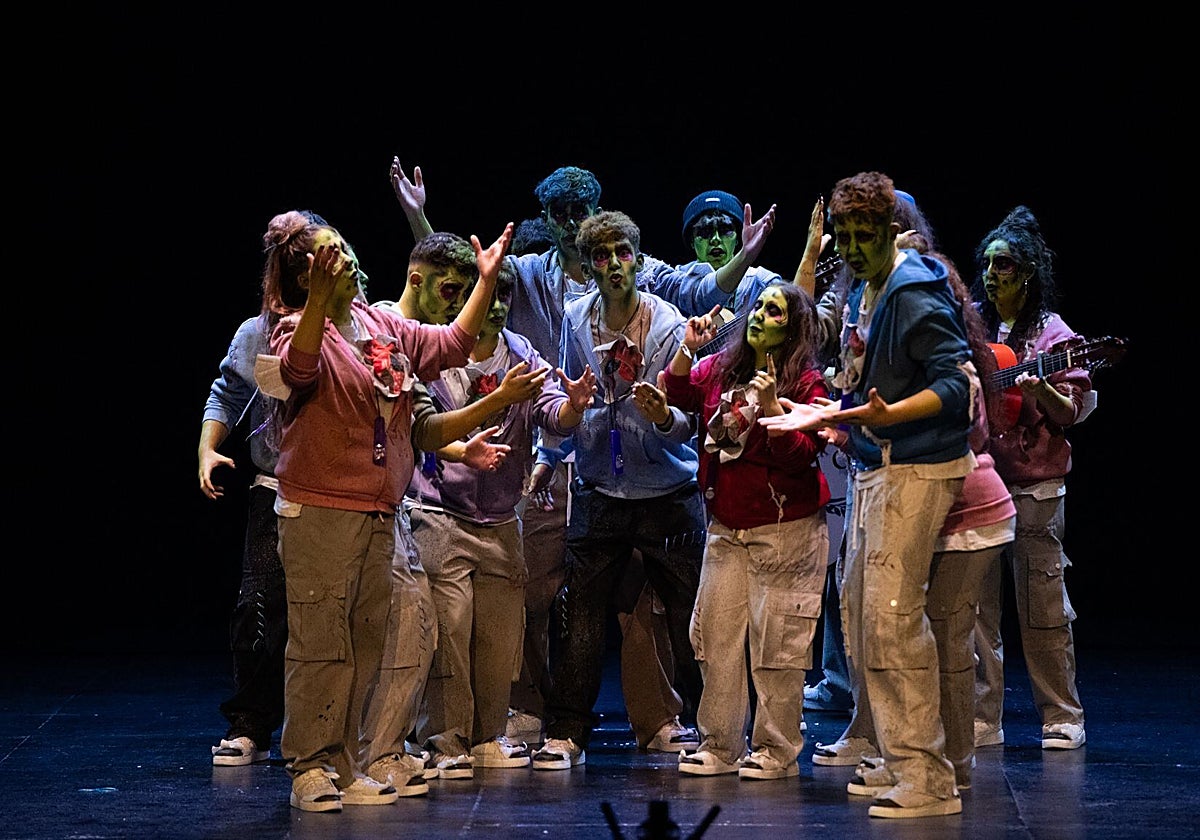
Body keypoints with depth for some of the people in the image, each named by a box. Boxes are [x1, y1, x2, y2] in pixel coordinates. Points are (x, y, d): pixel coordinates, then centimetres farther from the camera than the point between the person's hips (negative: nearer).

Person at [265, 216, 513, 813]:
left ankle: (343, 767, 16)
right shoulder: (301, 331, -8)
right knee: (320, 645, -8)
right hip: (319, 512, -7)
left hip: (379, 515, 7)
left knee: (366, 647, 9)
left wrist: (486, 281, 12)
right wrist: (319, 296, -46)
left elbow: (451, 344, 22)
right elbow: (299, 366, -31)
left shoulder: (385, 328, 13)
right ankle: (309, 769, -2)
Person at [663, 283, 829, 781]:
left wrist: (771, 407, -27)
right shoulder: (720, 369, 8)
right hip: (726, 528, 6)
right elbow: (675, 395, 8)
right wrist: (688, 348, -2)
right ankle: (720, 746, 13)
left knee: (775, 642, -3)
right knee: (715, 636, 5)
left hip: (785, 529, -6)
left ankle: (777, 750, 4)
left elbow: (802, 454, -16)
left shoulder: (807, 382, -8)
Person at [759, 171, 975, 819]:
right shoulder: (862, 294, 16)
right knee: (859, 608, 13)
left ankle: (926, 782, -11)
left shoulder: (915, 292, -14)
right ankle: (894, 758, 22)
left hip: (916, 467, -10)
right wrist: (823, 415, 26)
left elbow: (955, 383, -22)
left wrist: (886, 415, -33)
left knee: (892, 612, -14)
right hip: (876, 466, 10)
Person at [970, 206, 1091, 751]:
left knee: (1043, 606, 0)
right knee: (976, 605, 3)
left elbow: (1070, 414, -2)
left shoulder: (1051, 332, 0)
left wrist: (1039, 389, -20)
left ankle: (1062, 719, 9)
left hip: (1035, 483, -3)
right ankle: (982, 718, 10)